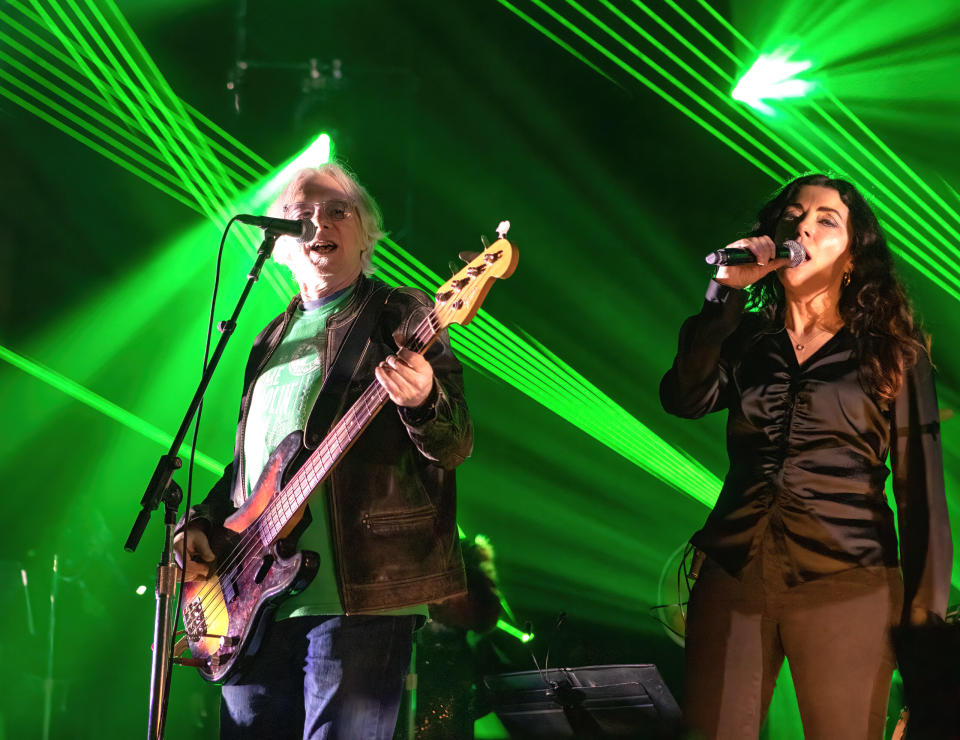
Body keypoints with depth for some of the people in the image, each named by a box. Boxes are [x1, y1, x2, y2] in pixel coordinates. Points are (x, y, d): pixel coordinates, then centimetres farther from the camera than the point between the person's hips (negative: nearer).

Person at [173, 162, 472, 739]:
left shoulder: (401, 316, 3)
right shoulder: (272, 341, 22)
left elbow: (455, 447, -7)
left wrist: (424, 402, -29)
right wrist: (201, 525, 11)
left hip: (361, 591, -6)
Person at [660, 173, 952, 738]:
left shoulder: (891, 353, 3)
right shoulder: (746, 341, 12)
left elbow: (922, 487, 1)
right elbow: (685, 399, -7)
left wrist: (927, 620, -4)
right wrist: (724, 295, -9)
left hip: (845, 585, -2)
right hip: (735, 578, 3)